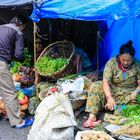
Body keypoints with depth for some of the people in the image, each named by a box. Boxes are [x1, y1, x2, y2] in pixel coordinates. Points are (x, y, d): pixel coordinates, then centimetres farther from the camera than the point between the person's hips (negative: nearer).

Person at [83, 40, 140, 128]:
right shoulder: (112, 63, -12)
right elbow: (105, 81, -21)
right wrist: (109, 97, -35)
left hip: (128, 94, 0)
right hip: (112, 91, 1)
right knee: (96, 86, -24)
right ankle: (92, 116, -32)